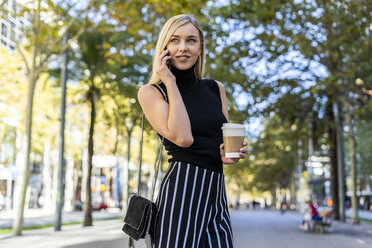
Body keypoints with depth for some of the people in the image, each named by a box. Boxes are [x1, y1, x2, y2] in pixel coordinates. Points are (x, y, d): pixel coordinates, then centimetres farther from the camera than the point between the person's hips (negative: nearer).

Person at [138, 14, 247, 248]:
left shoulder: (216, 88, 13)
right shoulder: (151, 92, -2)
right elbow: (182, 137, -17)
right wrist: (170, 83, -8)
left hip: (217, 193, 5)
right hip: (182, 191, -5)